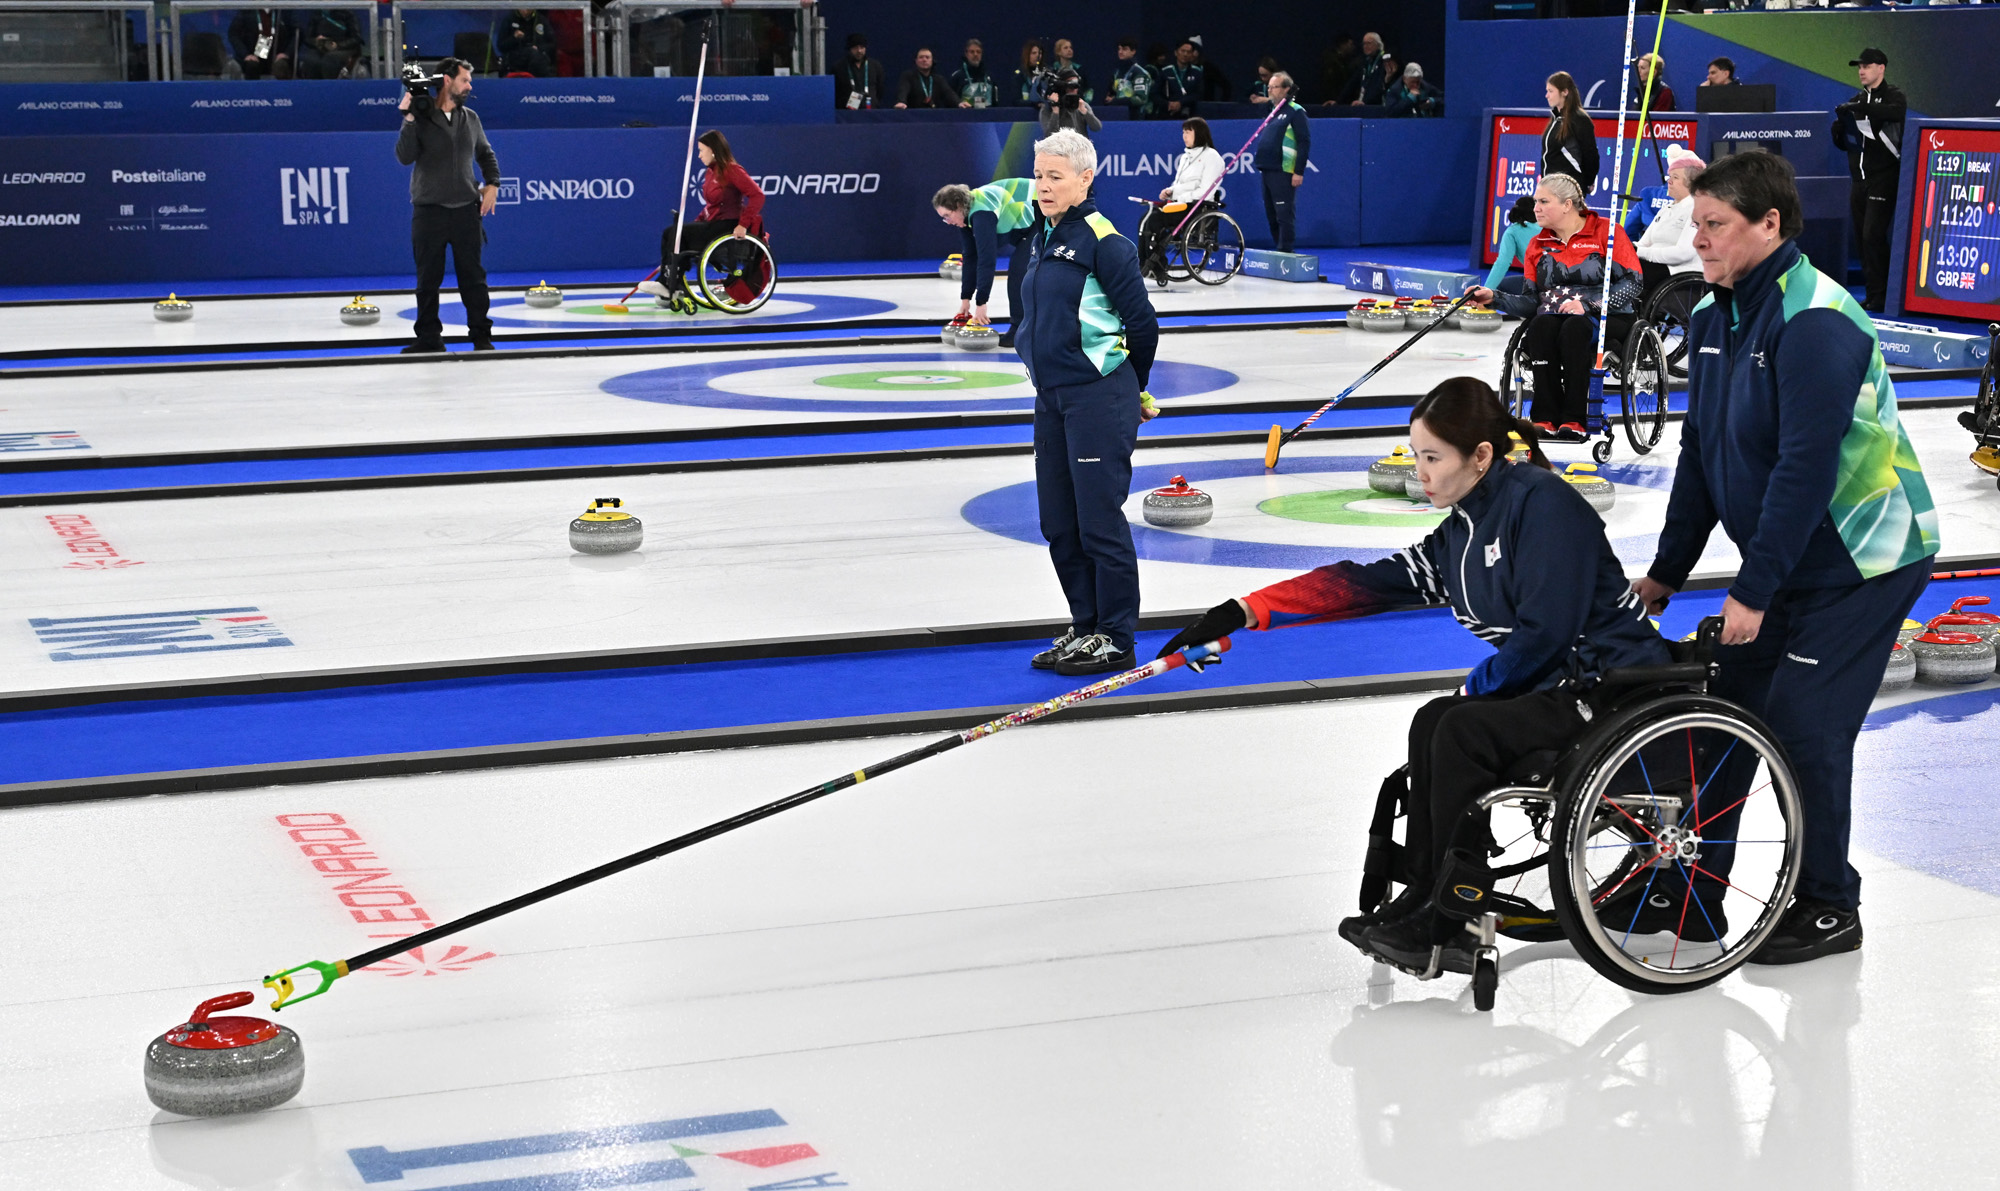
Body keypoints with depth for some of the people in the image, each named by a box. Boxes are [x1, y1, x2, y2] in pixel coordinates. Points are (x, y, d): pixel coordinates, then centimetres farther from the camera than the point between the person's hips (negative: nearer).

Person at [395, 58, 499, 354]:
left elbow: (485, 154, 22)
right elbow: (405, 157, -13)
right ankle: (429, 337, 12)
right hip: (429, 211, -2)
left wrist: (493, 184, 8)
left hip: (466, 209, 2)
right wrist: (408, 119, -19)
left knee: (473, 276, 4)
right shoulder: (420, 117, -3)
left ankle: (481, 335, 11)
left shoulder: (470, 118, 9)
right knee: (428, 279, 4)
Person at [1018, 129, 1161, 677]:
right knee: (1060, 524, 12)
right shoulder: (1044, 238, 12)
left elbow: (1141, 322, -9)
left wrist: (1129, 389, 5)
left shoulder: (1103, 241, -13)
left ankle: (1115, 641, 5)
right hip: (1052, 395, 8)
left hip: (1098, 396, -8)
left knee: (1099, 519, -4)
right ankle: (1085, 627, 24)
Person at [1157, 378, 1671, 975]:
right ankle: (1423, 899, 1)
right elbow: (1369, 582, 6)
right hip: (1560, 685, 9)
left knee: (1463, 730, -20)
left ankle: (1453, 924, -11)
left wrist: (1472, 690, -8)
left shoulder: (1543, 502, -17)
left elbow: (1544, 633, -22)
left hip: (1617, 686, -9)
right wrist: (1245, 611, -1)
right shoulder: (1464, 529, 10)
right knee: (1434, 722, -1)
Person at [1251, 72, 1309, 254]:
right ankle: (1279, 248, 17)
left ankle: (1285, 251, -9)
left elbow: (1304, 142, -12)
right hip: (1267, 171, 9)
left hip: (1283, 172, -9)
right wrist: (1260, 163, 21)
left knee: (1284, 214, -10)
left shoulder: (1296, 112, -7)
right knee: (1272, 216, 10)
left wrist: (1299, 172, -17)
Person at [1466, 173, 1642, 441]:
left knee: (1574, 328, -37)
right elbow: (1531, 301, 10)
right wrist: (1495, 297, -6)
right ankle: (1545, 418, -35)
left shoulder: (1607, 231, -2)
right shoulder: (1537, 245, 14)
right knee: (1540, 326, -32)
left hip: (1606, 318, -4)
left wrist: (1588, 304, -19)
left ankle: (1574, 421, -37)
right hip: (1554, 315, 4)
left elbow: (1632, 283, -10)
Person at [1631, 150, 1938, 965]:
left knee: (1804, 728, -8)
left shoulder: (1816, 323, -25)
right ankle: (1692, 886, 21)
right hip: (1785, 559, 9)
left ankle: (1827, 909, 8)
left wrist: (1754, 589, -26)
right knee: (1728, 712, 9)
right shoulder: (1714, 318, 4)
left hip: (1864, 559, -8)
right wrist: (1667, 571, 10)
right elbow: (1701, 452, 11)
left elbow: (1805, 468, -28)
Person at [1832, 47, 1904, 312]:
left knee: (1873, 235, -14)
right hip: (1859, 178, 7)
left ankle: (1880, 295, -11)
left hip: (1884, 178, -7)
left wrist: (1859, 108, -31)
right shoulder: (1858, 99, 17)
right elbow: (1842, 143, 19)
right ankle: (1872, 293, 12)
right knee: (1862, 236, 5)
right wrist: (1839, 129, -4)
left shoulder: (1893, 94, -1)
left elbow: (1897, 111, -27)